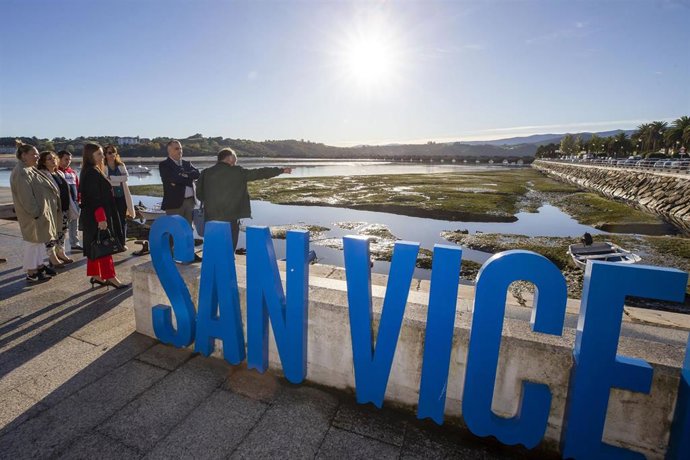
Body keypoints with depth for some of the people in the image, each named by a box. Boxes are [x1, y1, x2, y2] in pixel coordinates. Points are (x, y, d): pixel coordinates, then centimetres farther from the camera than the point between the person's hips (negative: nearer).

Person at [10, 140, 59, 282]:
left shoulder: (30, 170, 12)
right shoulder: (21, 173, -19)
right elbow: (25, 196, -22)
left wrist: (40, 211, 15)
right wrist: (35, 213, -20)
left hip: (39, 211, 10)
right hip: (31, 216, -10)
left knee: (40, 239, 17)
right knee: (32, 241, -1)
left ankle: (39, 266, 30)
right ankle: (31, 273, 9)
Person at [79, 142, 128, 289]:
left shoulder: (93, 171, 14)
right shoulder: (92, 173, -17)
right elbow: (94, 199, -23)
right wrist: (101, 218, -25)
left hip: (94, 217, 10)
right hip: (97, 217, -10)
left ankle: (95, 276, 22)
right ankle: (110, 277, 0)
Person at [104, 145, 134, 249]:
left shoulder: (121, 165, 11)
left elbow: (126, 177, -7)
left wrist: (111, 178, -15)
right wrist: (119, 180, -14)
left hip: (122, 196, 3)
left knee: (122, 220, 7)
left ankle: (122, 243, 15)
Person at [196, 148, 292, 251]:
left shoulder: (206, 173, 3)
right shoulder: (237, 172, -5)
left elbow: (199, 194, 10)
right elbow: (259, 173, -1)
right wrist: (281, 170, 7)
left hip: (211, 218, 3)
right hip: (230, 219, -3)